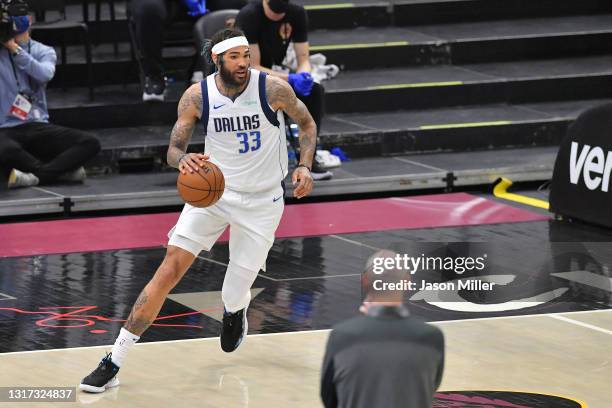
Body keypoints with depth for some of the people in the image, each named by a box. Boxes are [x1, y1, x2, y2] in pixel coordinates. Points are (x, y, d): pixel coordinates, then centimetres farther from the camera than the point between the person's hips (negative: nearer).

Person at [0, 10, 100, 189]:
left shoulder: (44, 52, 10)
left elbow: (45, 74, -11)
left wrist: (15, 49, -13)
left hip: (38, 127, 3)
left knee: (90, 143, -19)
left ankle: (37, 176, -26)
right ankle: (63, 169, -20)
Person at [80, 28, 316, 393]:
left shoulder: (273, 89, -15)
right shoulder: (197, 97, -11)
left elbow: (307, 123, 2)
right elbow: (174, 149, -5)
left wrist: (305, 166, -13)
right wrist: (183, 160, -29)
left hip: (262, 200, -1)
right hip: (213, 188, 1)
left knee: (235, 295, 0)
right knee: (169, 270, -11)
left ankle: (236, 312, 44)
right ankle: (113, 364, -8)